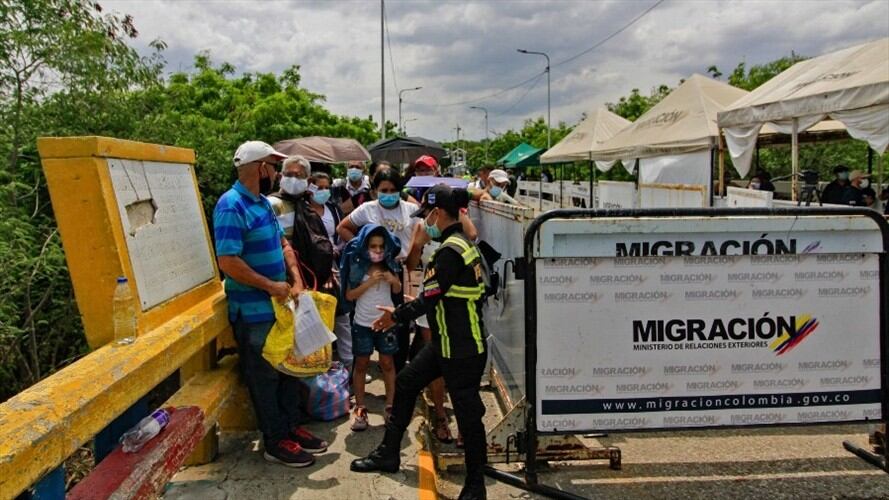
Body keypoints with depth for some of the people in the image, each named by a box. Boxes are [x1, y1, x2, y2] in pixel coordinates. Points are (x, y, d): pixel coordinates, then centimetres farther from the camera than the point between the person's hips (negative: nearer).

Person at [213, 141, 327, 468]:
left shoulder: (262, 202, 9)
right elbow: (228, 262, -26)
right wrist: (272, 286, -20)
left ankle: (292, 427, 33)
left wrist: (296, 279, -1)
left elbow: (283, 244, 14)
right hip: (253, 310, -9)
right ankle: (276, 442, 18)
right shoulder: (232, 207, -20)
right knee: (265, 376, 5)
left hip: (278, 305, 9)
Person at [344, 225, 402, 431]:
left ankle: (390, 406, 16)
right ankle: (360, 409, 14)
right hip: (362, 323, -1)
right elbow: (349, 295, -10)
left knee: (387, 363, 7)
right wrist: (369, 283, -20)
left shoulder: (390, 266, -2)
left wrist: (394, 280, -14)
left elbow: (398, 291, 8)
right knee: (361, 364, 7)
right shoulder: (357, 268, -8)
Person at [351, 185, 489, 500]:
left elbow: (428, 299, -19)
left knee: (467, 410, 0)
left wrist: (397, 316, -2)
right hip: (448, 342, 11)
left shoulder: (451, 250, -20)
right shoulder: (463, 243, 11)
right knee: (405, 383, 16)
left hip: (463, 349, -11)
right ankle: (389, 453, 28)